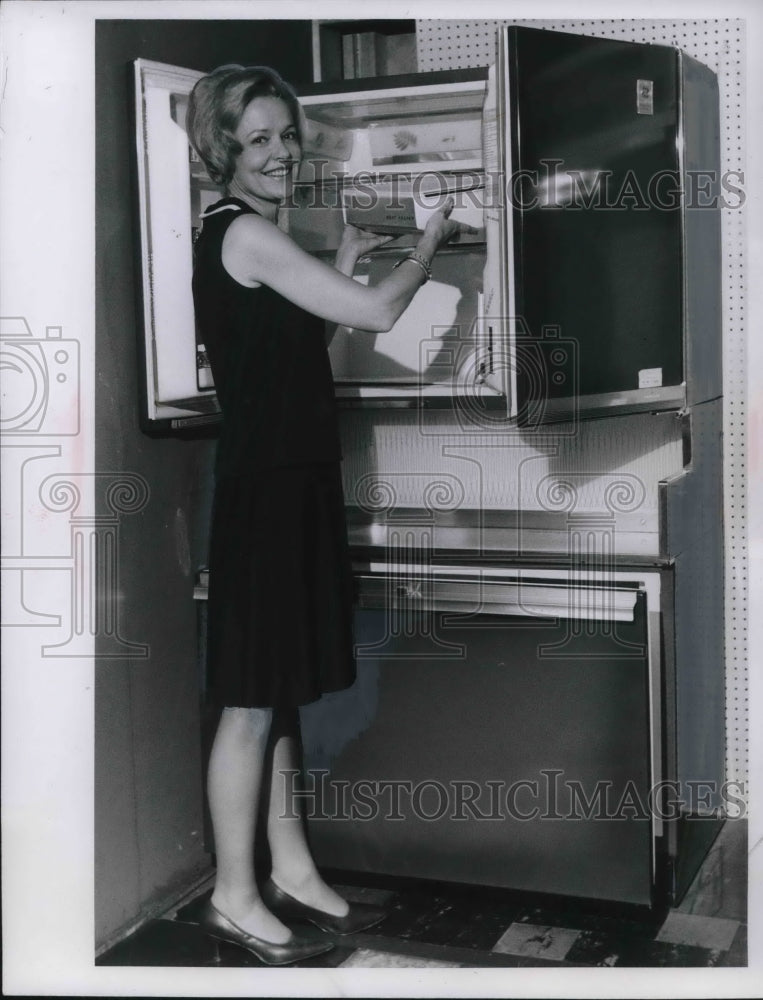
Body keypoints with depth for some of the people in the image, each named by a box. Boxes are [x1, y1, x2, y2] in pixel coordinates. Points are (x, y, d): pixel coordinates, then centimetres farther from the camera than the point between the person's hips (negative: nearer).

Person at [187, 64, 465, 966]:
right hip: (265, 488, -10)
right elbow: (376, 315, -16)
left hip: (287, 483, 10)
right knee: (252, 700, -2)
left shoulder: (240, 235, 16)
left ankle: (291, 872, 26)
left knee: (278, 692, 14)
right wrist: (428, 243, 1)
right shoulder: (244, 232, -14)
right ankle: (234, 898, 10)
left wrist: (342, 264, 20)